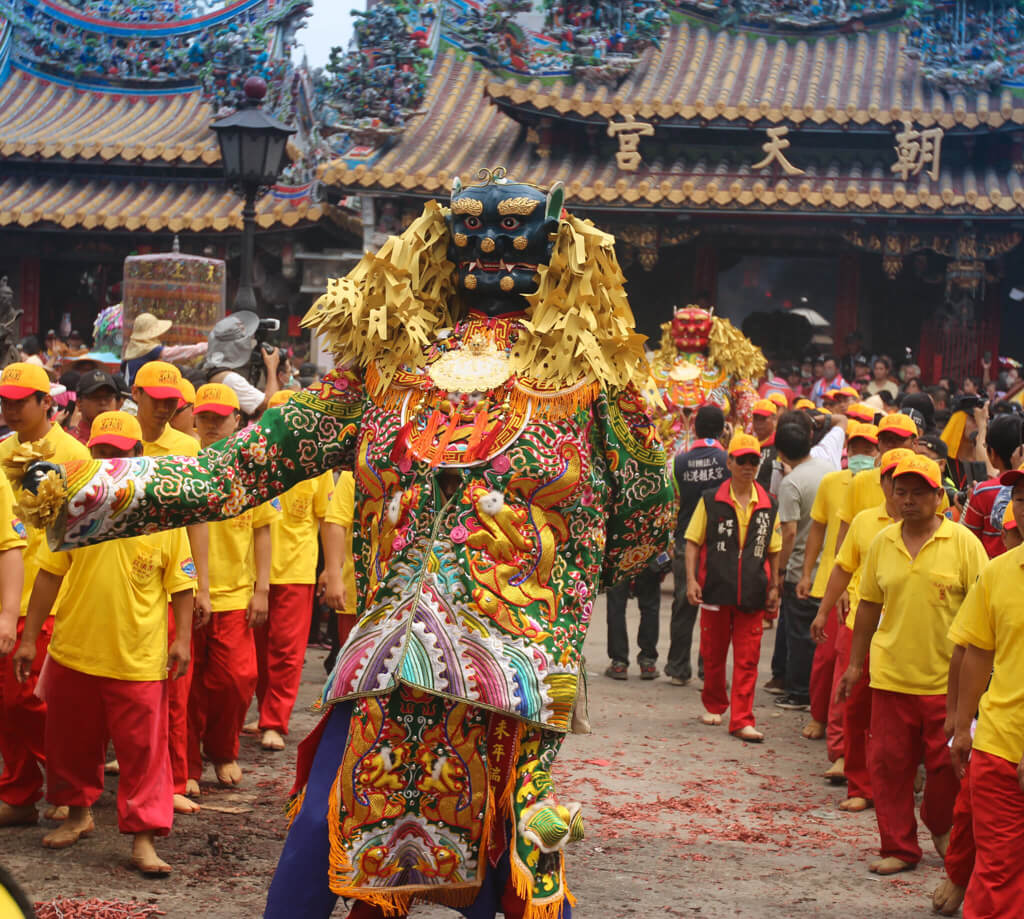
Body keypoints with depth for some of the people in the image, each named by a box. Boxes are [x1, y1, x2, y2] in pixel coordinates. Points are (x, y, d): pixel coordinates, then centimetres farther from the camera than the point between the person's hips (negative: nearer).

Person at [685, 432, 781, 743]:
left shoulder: (768, 505, 8)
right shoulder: (711, 500, 2)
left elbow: (773, 550, 16)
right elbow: (693, 542, 3)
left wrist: (774, 587, 11)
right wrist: (691, 579, -6)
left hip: (752, 594, 1)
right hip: (716, 589, -1)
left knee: (747, 659, -3)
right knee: (712, 653, 11)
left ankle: (742, 720, -2)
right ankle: (713, 704, 32)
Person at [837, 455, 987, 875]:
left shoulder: (963, 542, -5)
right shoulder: (882, 543, 6)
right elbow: (869, 605, 14)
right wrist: (855, 663, 15)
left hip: (947, 677, -3)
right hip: (891, 675, 3)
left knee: (948, 763, 4)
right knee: (889, 762, 4)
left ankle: (941, 828, 31)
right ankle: (898, 847, 16)